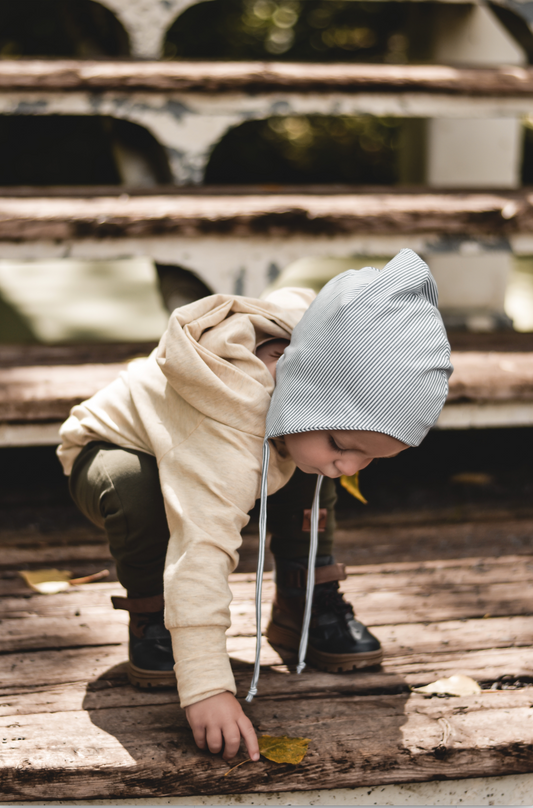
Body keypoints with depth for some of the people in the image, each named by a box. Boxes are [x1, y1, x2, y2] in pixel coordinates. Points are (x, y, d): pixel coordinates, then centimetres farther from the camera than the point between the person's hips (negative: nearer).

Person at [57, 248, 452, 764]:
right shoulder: (224, 446, -47)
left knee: (305, 476, -9)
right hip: (108, 451, -7)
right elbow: (199, 555, -53)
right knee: (135, 489, -39)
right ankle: (150, 620, -13)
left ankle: (306, 609, 4)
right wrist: (206, 689, -58)